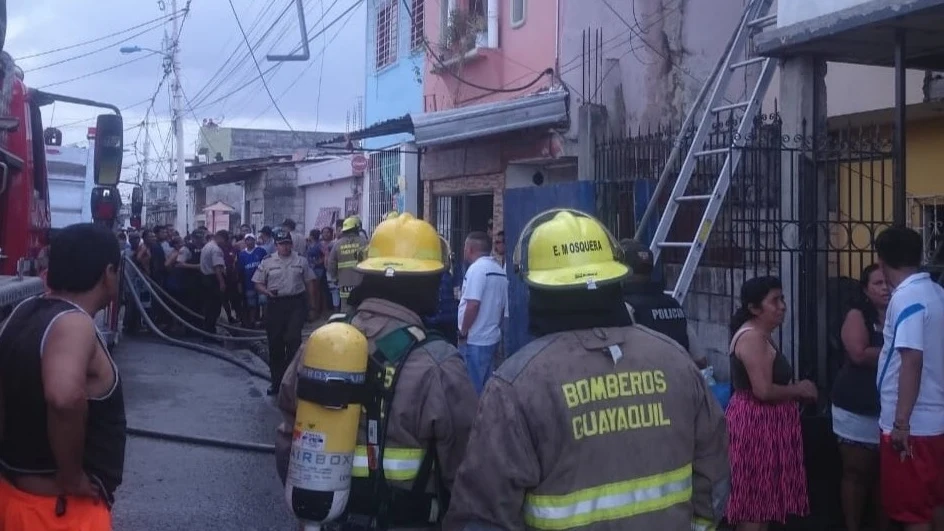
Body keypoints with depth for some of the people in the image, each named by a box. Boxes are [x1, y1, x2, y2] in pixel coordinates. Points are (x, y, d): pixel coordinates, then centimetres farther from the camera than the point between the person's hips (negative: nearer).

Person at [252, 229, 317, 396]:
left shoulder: (301, 261, 7)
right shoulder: (267, 262, 7)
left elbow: (309, 284, 9)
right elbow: (258, 283, 8)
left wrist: (312, 307, 6)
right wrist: (266, 291, -14)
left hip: (296, 303, -1)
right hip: (275, 304, 1)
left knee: (293, 338, -15)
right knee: (275, 343, 6)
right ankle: (276, 380, 17)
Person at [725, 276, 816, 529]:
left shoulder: (760, 336, 15)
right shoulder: (752, 338, -18)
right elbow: (763, 391, -25)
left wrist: (796, 391, 8)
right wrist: (799, 389, -10)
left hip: (763, 423, 11)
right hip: (755, 424, -11)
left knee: (760, 499, 15)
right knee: (754, 500, -5)